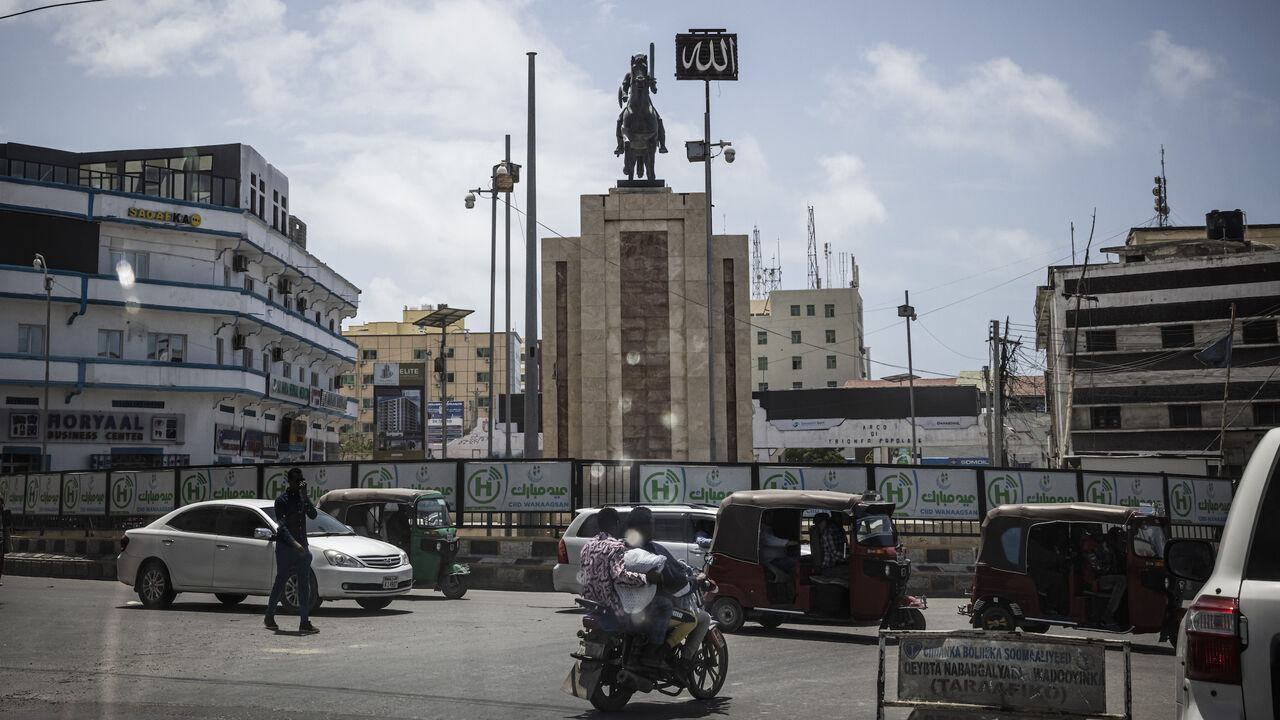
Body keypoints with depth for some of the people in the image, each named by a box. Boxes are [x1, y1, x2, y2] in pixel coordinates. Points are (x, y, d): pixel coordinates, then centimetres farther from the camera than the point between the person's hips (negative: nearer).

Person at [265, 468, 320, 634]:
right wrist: (294, 543, -25)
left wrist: (305, 496, -13)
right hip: (285, 547, -5)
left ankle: (305, 623, -4)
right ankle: (269, 617, 19)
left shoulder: (303, 498, 12)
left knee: (304, 585, -1)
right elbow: (282, 526, -14)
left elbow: (313, 515, -4)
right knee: (280, 583, 3)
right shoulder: (282, 500, -5)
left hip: (301, 547, 5)